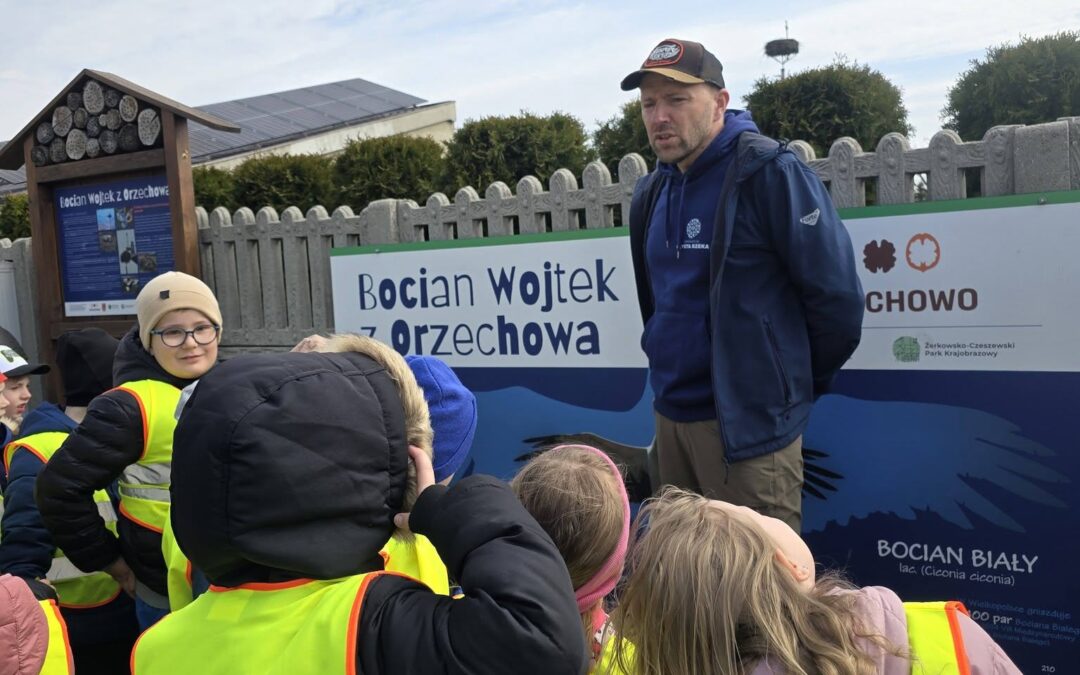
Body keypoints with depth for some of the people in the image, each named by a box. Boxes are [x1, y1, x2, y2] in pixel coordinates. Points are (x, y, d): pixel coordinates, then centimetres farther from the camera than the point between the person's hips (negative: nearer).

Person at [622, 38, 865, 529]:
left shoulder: (769, 173, -14)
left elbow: (836, 295, -14)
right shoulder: (651, 192, 8)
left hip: (749, 422, -7)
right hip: (670, 415, 7)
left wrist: (798, 383, -2)